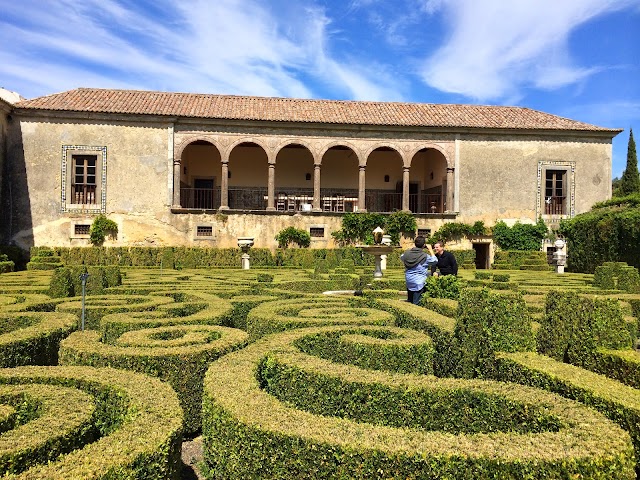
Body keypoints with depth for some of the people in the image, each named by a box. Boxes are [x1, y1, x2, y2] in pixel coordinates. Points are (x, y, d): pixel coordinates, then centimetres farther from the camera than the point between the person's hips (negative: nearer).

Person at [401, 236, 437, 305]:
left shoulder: (407, 253, -3)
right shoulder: (425, 256, -15)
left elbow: (402, 257, 19)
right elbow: (435, 261, 0)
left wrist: (410, 249, 17)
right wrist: (430, 250, 5)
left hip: (408, 281, 5)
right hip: (419, 282, -5)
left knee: (410, 301, 20)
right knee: (416, 303, 2)